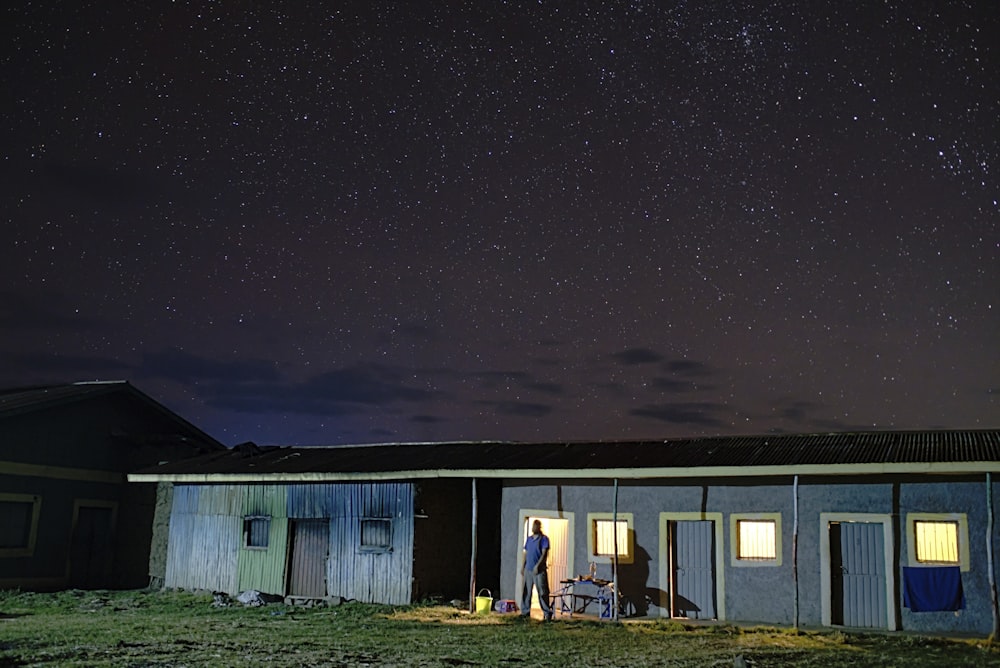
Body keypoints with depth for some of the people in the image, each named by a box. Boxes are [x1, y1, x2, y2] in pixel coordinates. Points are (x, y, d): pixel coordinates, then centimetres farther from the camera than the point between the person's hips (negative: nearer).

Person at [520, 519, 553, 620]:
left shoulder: (544, 539, -4)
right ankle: (525, 611, 16)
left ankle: (547, 612, 1)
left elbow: (544, 554, -11)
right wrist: (522, 567, 11)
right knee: (526, 591, 7)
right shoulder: (529, 539, 14)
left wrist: (537, 566, -18)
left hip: (539, 570, -6)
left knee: (542, 592, -5)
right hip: (528, 569, 6)